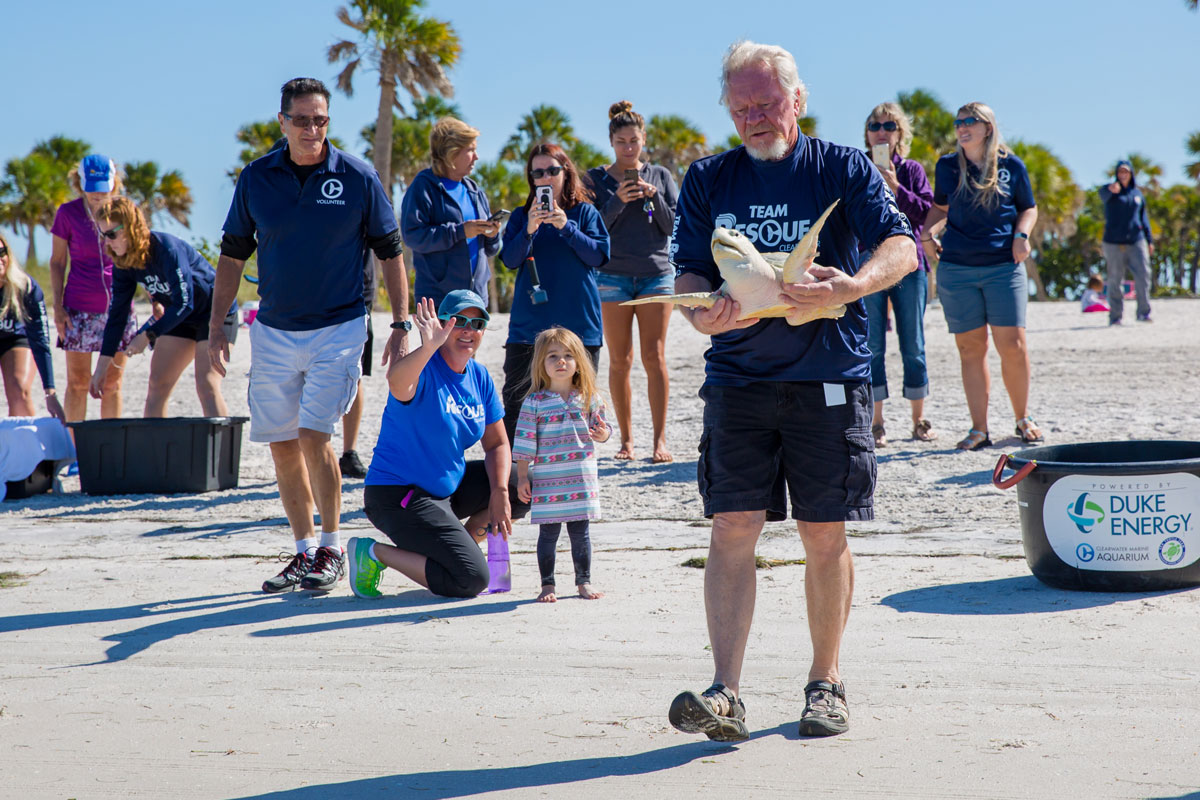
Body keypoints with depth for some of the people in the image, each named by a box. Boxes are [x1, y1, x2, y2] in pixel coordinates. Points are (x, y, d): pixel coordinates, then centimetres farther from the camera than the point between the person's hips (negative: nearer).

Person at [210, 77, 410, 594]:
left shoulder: (357, 178, -4)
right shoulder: (256, 178, 2)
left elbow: (390, 254, 2)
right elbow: (233, 255, 9)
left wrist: (401, 325, -3)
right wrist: (216, 325, 5)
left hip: (337, 328, -4)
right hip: (273, 331, 4)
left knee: (313, 436, -14)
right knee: (282, 446, 7)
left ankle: (332, 548, 3)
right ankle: (304, 551, 20)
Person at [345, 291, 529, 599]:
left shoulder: (479, 376, 5)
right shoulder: (424, 369, -17)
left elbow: (497, 444, 8)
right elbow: (397, 384, -43)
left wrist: (500, 493, -9)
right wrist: (428, 347, -61)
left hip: (449, 487, 8)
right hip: (398, 495, -8)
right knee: (471, 579, -19)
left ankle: (462, 541, 12)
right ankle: (374, 552, -4)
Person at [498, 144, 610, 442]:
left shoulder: (584, 212, 6)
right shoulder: (522, 216, 10)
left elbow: (599, 255, -6)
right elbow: (509, 259, -2)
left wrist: (566, 227, -17)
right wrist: (529, 230, -19)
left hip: (578, 323, -1)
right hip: (529, 324, 1)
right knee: (515, 400, -3)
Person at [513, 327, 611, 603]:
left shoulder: (588, 399, 5)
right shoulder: (535, 402, -3)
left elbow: (600, 427, 14)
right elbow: (525, 441, -2)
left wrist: (603, 434, -10)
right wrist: (522, 477, -3)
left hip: (581, 478, 2)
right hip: (547, 480, -2)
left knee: (580, 532, 8)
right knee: (548, 532, 2)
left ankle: (584, 582, 19)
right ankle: (547, 585, 12)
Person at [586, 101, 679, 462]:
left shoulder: (660, 176, 10)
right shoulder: (597, 179, 6)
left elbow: (674, 226, 6)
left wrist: (653, 198, -10)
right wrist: (618, 200, -15)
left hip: (657, 273, 0)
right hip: (612, 276, 0)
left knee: (655, 356, -6)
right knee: (620, 360, -1)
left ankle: (660, 439, -3)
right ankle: (626, 439, 7)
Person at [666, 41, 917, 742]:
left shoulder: (844, 170, 2)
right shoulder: (708, 180, 10)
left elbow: (901, 246, -10)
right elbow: (690, 268, 8)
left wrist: (851, 286, -31)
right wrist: (701, 312, -16)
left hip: (830, 377, -2)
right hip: (737, 376, 2)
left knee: (825, 534, 4)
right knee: (732, 528, -8)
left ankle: (826, 682, 19)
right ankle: (726, 695, -10)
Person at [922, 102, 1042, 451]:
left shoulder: (1011, 166, 4)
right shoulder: (947, 166, 9)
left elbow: (1028, 208, 14)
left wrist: (1022, 235, -4)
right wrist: (926, 231, 5)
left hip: (1003, 266, -1)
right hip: (956, 268, 1)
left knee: (1013, 345, -7)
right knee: (970, 348, 1)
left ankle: (1023, 419, 12)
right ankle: (979, 429, 6)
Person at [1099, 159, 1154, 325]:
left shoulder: (1137, 193, 15)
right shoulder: (1110, 191, 0)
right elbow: (1103, 195, -26)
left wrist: (1149, 240, 17)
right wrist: (1111, 189, -51)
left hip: (1136, 242, 3)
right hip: (1114, 243, -3)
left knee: (1143, 275, -7)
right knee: (1115, 280, 0)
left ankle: (1143, 312, 1)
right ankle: (1115, 316, 7)